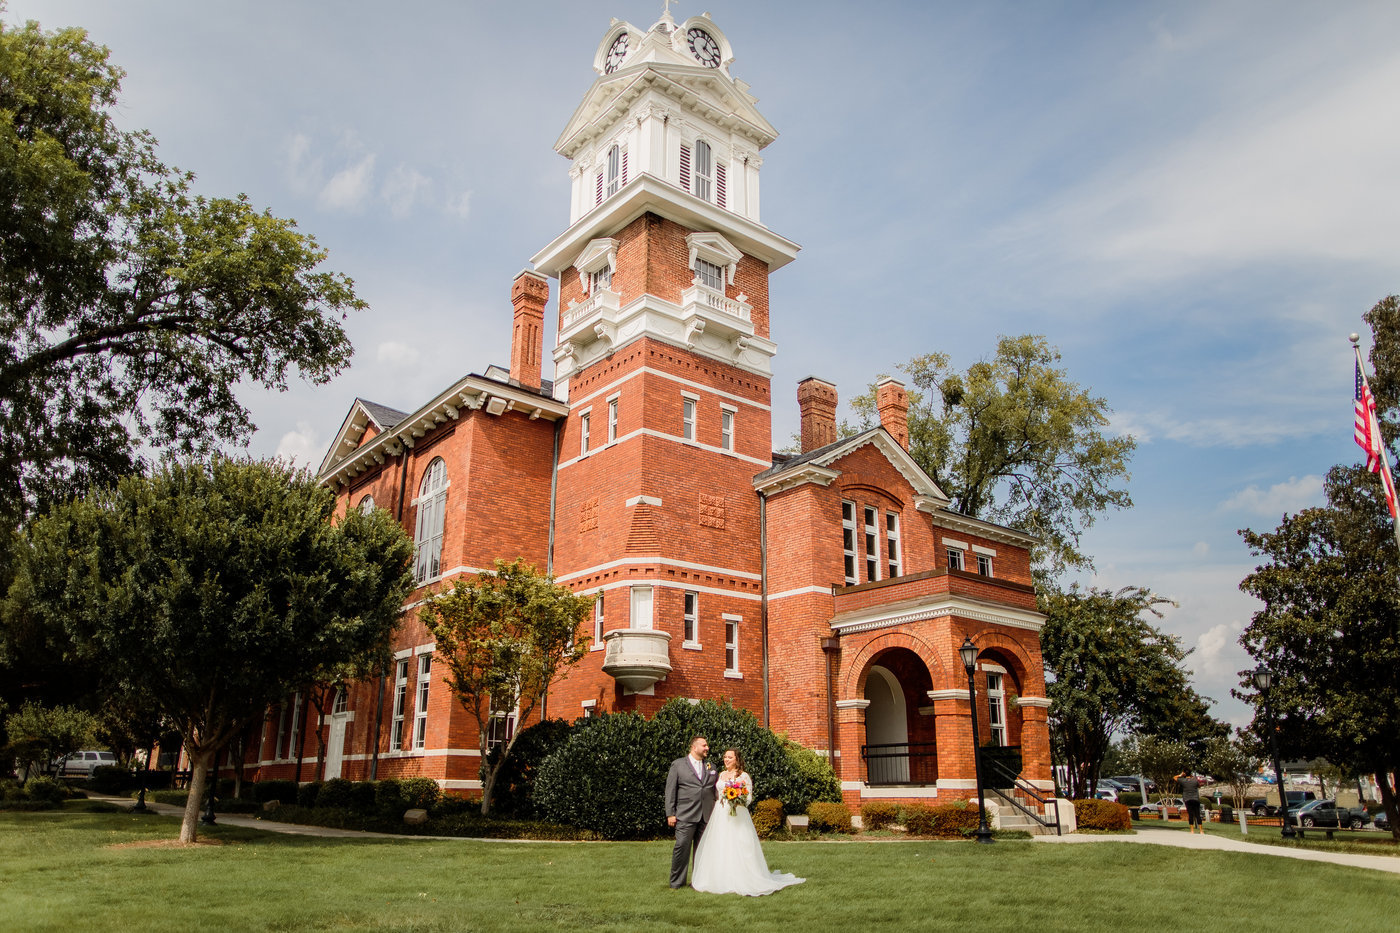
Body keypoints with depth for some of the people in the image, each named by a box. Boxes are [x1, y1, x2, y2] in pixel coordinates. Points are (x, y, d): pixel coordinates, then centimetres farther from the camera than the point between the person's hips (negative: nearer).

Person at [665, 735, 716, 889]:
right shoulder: (678, 764, 2)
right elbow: (670, 790, 0)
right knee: (682, 847, -6)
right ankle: (677, 882, 7)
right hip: (685, 816, -4)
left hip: (707, 817, 4)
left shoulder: (711, 767, 16)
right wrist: (670, 813, -6)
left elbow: (714, 791, 18)